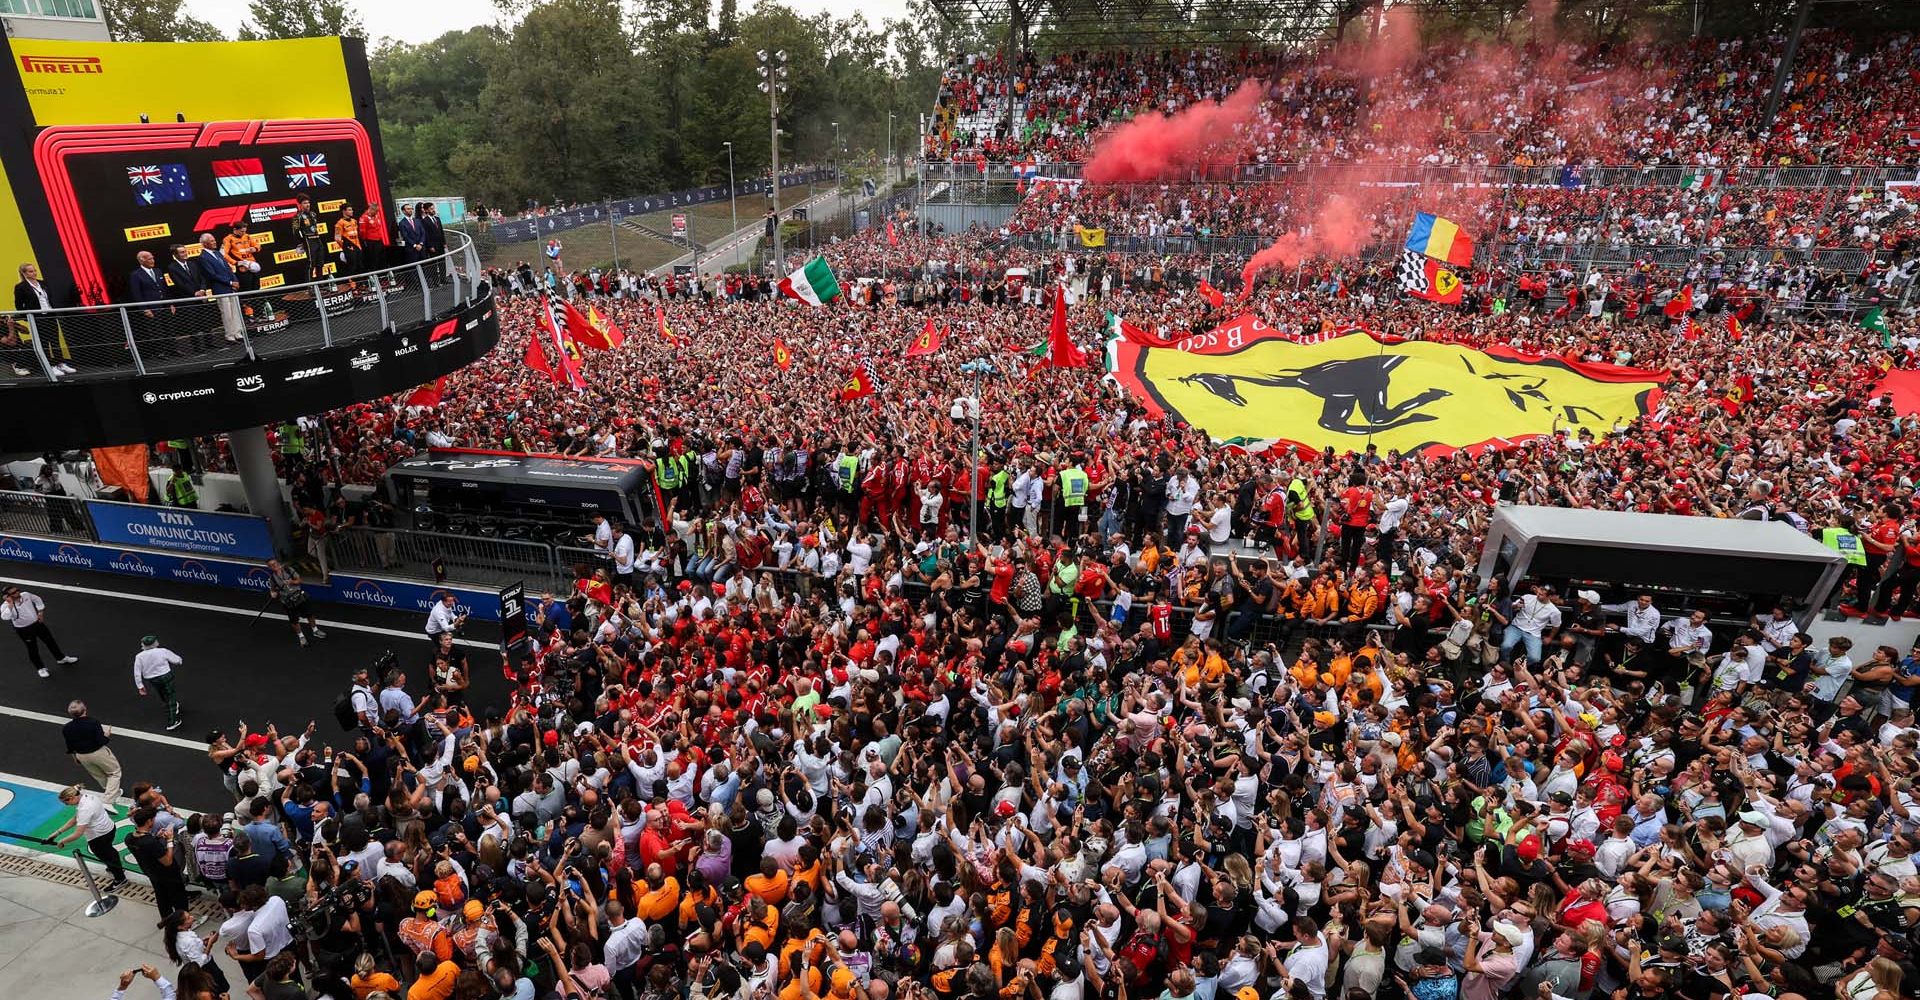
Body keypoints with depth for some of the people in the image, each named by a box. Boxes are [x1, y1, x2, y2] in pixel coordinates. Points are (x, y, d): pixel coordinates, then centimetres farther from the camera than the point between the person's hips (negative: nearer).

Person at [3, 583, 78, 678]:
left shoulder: (26, 595, -10)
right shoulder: (6, 605, -22)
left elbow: (37, 599, 12)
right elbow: (5, 617, -42)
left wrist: (40, 612, 8)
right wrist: (10, 604, -38)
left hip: (37, 623, 5)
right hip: (24, 630, -5)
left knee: (50, 641, 18)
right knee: (33, 649, 9)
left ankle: (61, 658, 40)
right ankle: (41, 668, 27)